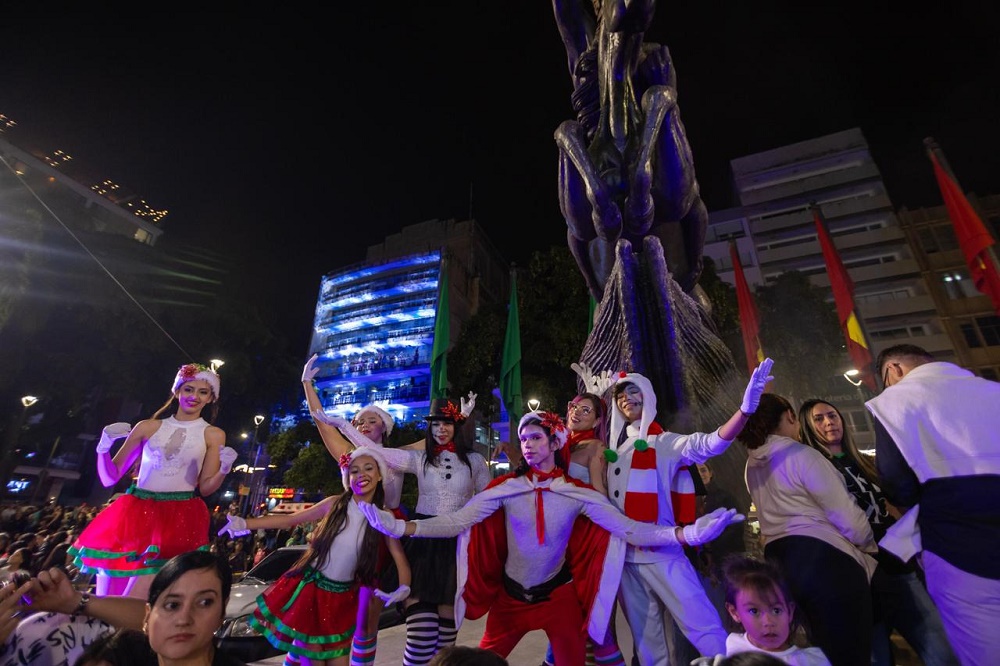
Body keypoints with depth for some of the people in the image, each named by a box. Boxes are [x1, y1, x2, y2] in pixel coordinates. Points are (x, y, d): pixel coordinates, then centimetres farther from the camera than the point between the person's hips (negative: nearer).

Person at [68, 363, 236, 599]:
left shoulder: (213, 435, 1)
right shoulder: (148, 427, 7)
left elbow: (205, 488, -1)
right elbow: (109, 478, 10)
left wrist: (224, 469, -20)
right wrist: (104, 447, -6)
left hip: (179, 519, -3)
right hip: (135, 513, 3)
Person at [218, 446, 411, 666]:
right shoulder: (335, 504, -9)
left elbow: (400, 559, -13)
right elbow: (290, 519, -2)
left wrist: (403, 589, -32)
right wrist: (245, 523, -8)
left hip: (342, 597, 1)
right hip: (310, 587, 0)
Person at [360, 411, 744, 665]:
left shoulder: (579, 494, -13)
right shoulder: (506, 489, -13)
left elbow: (630, 530, -18)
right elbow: (456, 522, -18)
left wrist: (688, 534, -32)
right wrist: (401, 527, -31)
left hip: (558, 594, -1)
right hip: (509, 594, 1)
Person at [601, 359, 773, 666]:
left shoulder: (665, 442, -4)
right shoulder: (614, 447, 7)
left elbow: (710, 443, -22)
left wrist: (746, 409, -38)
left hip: (661, 552, -4)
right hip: (622, 554, 4)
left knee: (704, 626, -3)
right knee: (645, 636, 17)